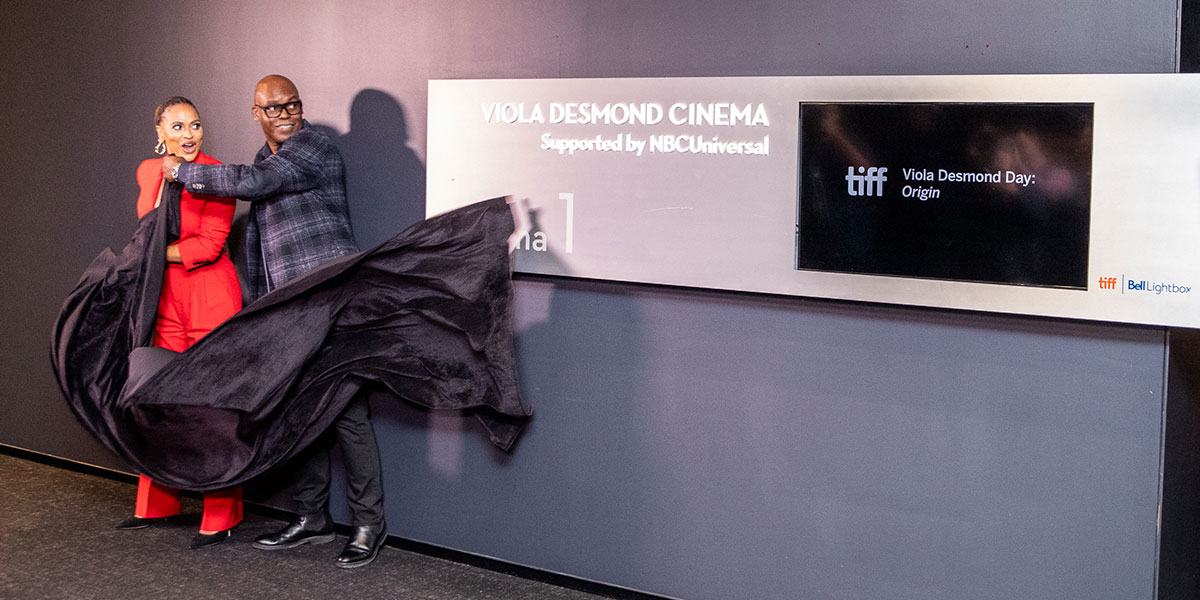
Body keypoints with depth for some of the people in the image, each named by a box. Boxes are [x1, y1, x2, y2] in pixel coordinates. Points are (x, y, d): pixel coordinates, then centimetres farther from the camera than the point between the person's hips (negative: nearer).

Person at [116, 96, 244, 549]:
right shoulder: (147, 172, 9)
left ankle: (220, 518, 3)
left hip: (211, 295, -6)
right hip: (168, 297, 6)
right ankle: (157, 504, 24)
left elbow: (209, 245, -17)